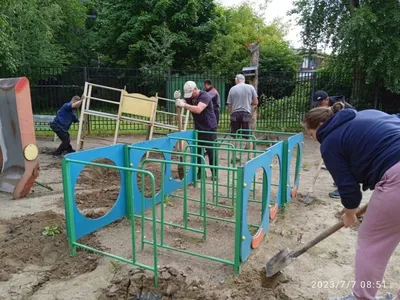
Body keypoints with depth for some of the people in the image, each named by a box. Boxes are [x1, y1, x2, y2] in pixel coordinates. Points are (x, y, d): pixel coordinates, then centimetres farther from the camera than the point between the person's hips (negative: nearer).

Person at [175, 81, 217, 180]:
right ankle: (200, 172, 16)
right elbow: (183, 102, -8)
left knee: (211, 151, 1)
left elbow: (198, 109, -36)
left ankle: (214, 172, 12)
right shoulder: (190, 97, 4)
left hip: (209, 128, -6)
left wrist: (184, 105, -42)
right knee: (197, 151, 6)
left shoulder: (205, 96, -20)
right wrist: (178, 100, -30)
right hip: (198, 128, 7)